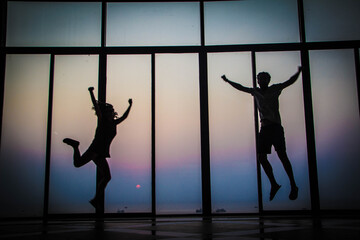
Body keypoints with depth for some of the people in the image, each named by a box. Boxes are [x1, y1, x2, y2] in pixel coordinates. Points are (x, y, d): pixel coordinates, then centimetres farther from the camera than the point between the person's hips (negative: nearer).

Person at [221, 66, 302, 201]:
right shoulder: (255, 92, 17)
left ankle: (293, 186, 1)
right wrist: (227, 81, 32)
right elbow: (241, 88, 28)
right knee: (261, 157, 1)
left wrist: (298, 72, -17)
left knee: (282, 156, -8)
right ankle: (274, 185, 14)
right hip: (264, 128, 5)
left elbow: (289, 82, -2)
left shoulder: (274, 89, 5)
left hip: (276, 127, -5)